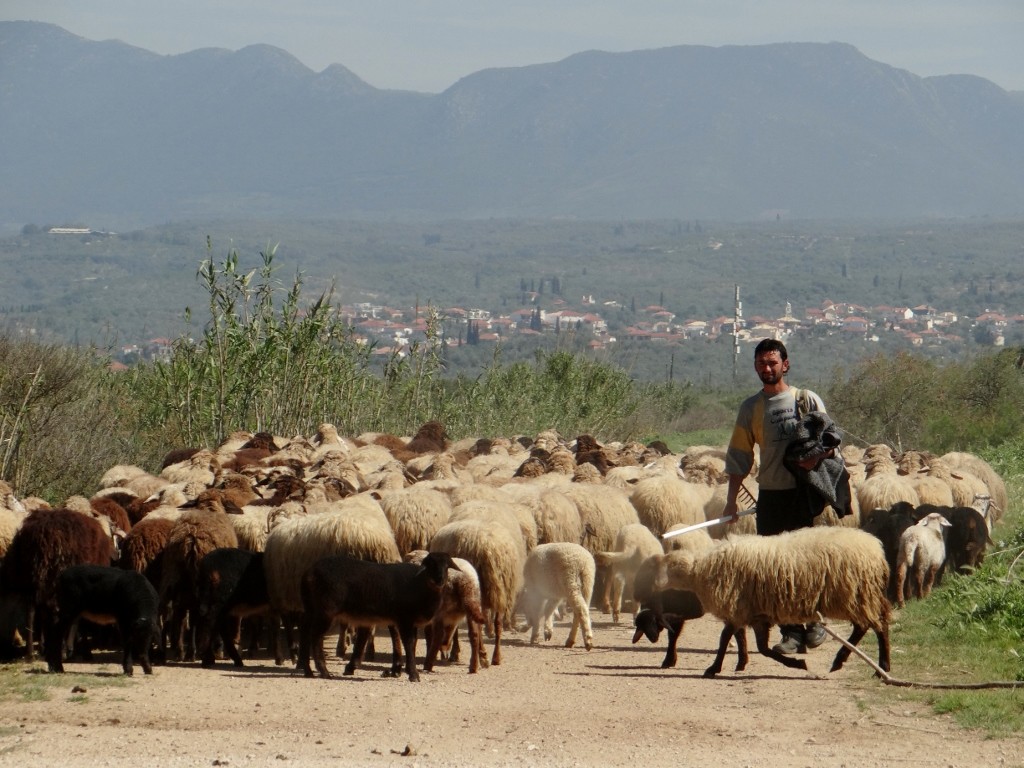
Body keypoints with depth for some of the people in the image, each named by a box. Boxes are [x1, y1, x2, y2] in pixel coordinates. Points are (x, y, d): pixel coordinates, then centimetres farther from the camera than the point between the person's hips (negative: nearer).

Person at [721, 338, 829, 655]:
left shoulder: (807, 400, 3)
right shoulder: (751, 408, 10)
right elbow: (739, 456, 11)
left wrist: (814, 457, -21)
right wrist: (731, 499, 5)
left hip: (803, 490, -3)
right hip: (770, 494, 3)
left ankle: (813, 622, 11)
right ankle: (791, 632, 4)